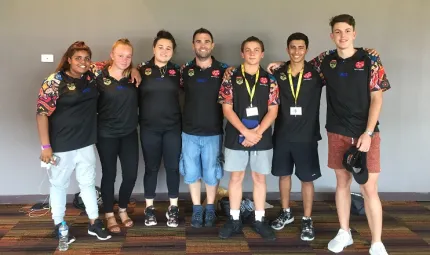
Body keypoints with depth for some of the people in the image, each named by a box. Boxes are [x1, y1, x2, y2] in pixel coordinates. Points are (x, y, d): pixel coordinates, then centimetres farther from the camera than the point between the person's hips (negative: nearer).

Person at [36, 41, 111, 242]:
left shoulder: (92, 77, 1)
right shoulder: (54, 81, -14)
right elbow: (42, 113, -15)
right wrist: (46, 146, -18)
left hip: (86, 143, 5)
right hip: (62, 145, -5)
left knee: (88, 182, 15)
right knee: (59, 184, 12)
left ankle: (94, 223, 28)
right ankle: (59, 225, 29)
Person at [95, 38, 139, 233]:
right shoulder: (100, 77, -8)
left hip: (129, 133, 3)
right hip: (106, 134, -3)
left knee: (131, 174, 6)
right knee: (109, 174, 8)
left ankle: (123, 209, 31)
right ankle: (109, 215, 27)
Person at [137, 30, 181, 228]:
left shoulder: (177, 71, 5)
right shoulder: (142, 70, 0)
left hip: (173, 127, 1)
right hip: (149, 128, -1)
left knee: (172, 167, 5)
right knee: (151, 168, 8)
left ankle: (173, 208, 20)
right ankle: (149, 208, 22)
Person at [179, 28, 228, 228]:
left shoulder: (223, 70, -3)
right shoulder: (184, 70, 1)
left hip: (213, 133, -1)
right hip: (189, 132, 2)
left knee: (211, 174, 10)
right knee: (191, 173, 10)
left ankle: (210, 209, 30)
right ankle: (197, 209, 29)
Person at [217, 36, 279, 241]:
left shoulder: (269, 80, 4)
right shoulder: (231, 78, 0)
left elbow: (273, 111, 0)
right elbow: (227, 109, -5)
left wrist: (257, 132, -14)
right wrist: (246, 132, -15)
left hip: (262, 138, 1)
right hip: (236, 137, -1)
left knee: (260, 178, 9)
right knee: (236, 177, 7)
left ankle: (259, 220, 20)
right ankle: (234, 220, 18)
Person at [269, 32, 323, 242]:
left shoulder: (316, 73, -4)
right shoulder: (278, 74, 2)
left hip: (306, 136, -2)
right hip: (282, 135, 2)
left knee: (307, 179, 5)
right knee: (283, 174, 14)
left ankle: (307, 220, 18)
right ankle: (286, 213, 33)